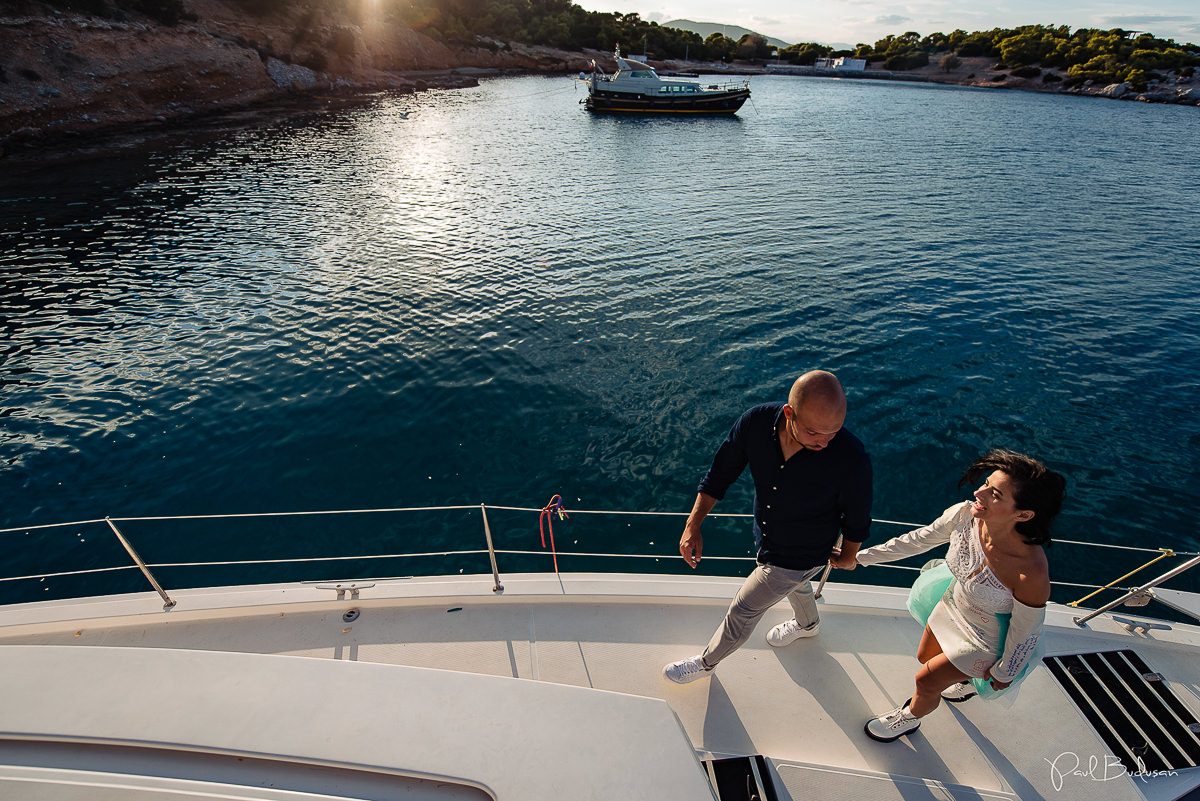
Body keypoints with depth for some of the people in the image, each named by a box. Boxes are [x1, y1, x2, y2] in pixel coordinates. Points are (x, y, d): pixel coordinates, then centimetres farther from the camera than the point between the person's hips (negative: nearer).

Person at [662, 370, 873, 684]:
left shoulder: (851, 459, -37)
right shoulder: (755, 422, -29)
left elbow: (857, 518, -15)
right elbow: (719, 474, -13)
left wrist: (848, 557, 3)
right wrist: (693, 525, -12)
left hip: (800, 555, -4)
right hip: (765, 536, 4)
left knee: (743, 610, 13)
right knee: (794, 585, 35)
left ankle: (707, 662, 44)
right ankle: (807, 624, 72)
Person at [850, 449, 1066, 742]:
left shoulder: (1032, 573, -42)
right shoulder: (963, 514, -29)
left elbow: (1026, 632, -22)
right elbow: (917, 540, -10)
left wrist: (1004, 673, -4)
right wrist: (861, 556, -2)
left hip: (985, 639, -5)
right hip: (951, 607, 5)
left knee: (927, 680, 13)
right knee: (925, 657, 29)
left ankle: (910, 718, 49)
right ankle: (967, 683, 65)